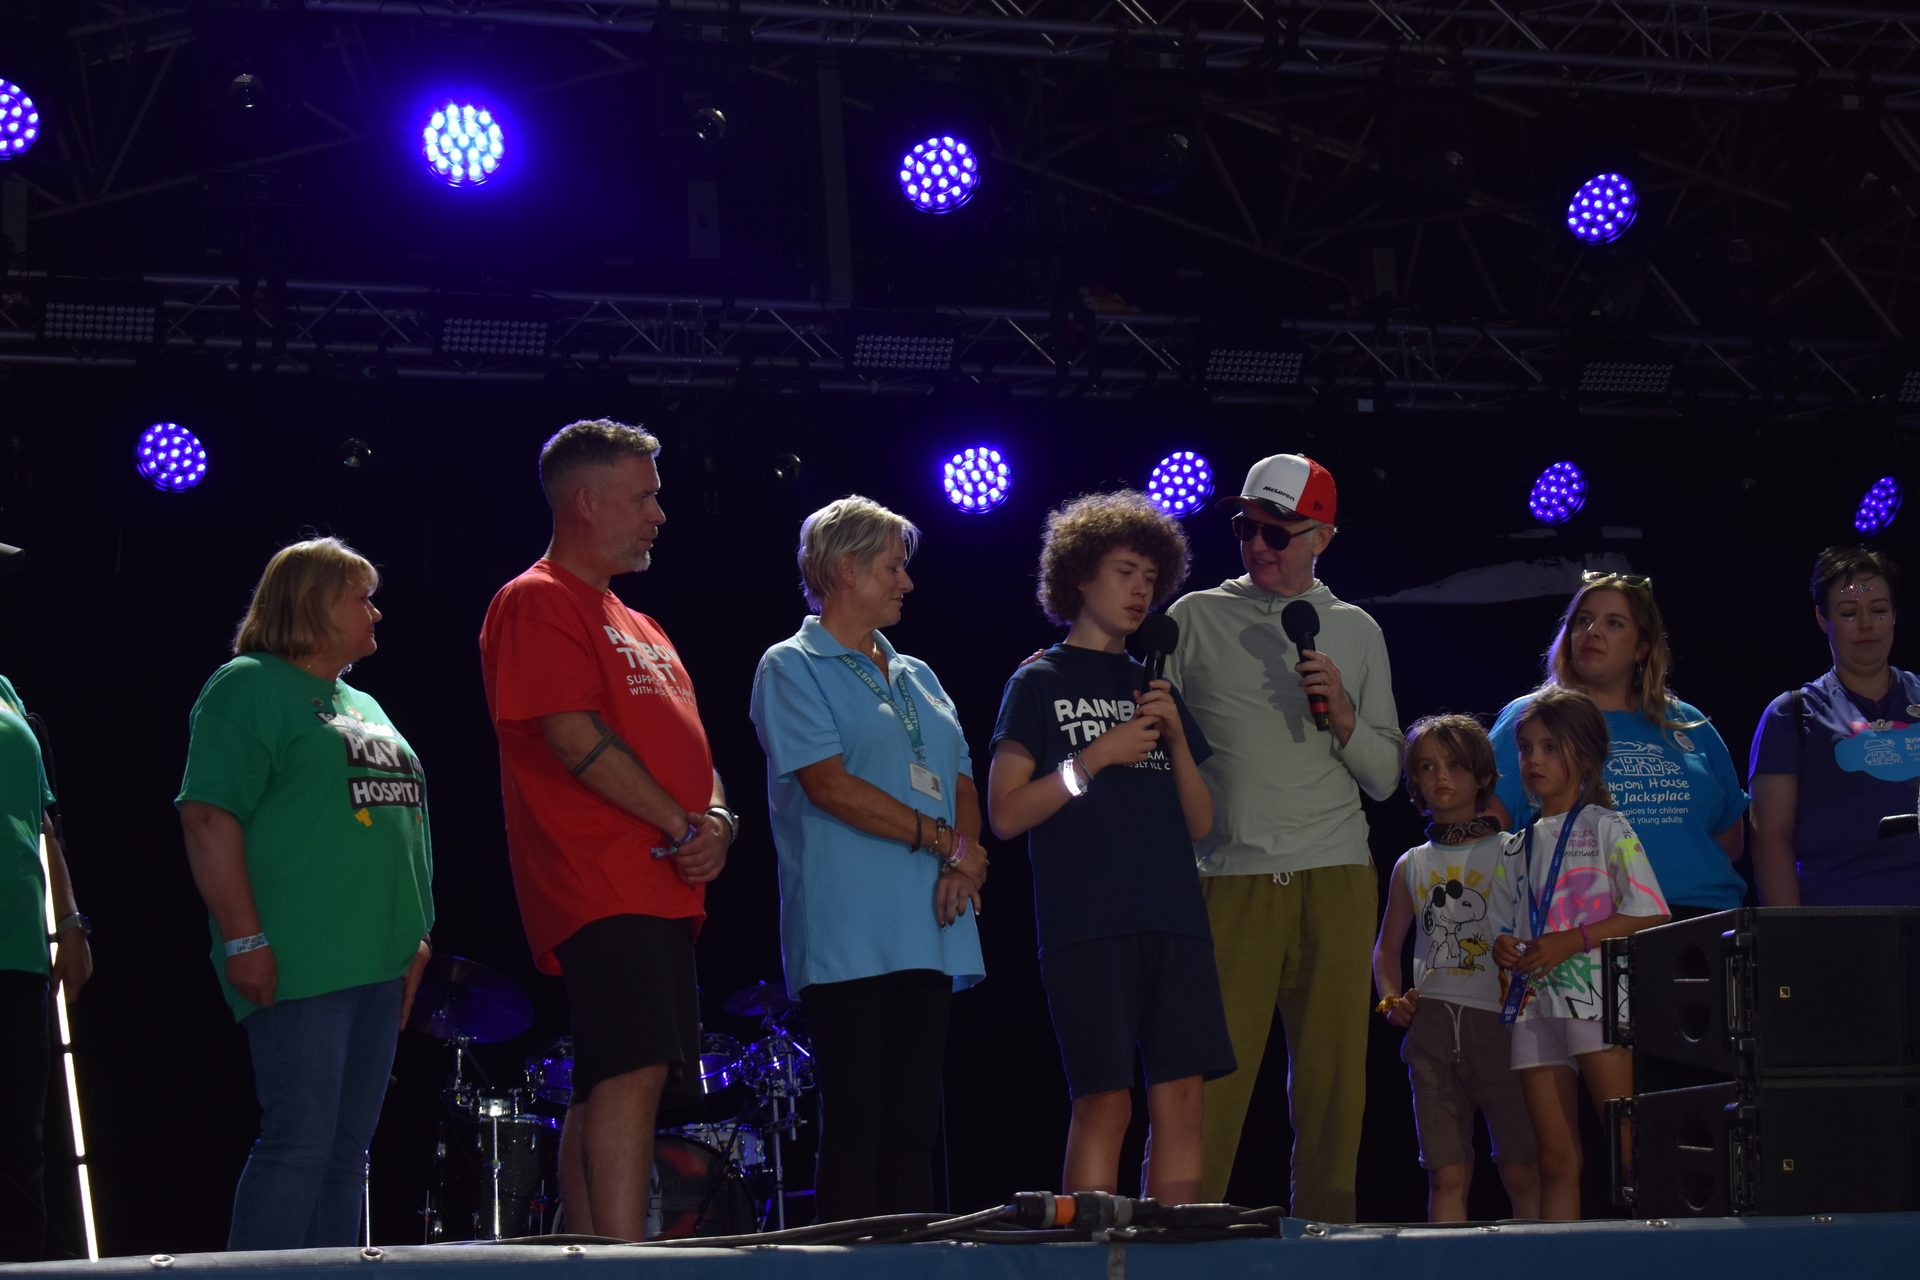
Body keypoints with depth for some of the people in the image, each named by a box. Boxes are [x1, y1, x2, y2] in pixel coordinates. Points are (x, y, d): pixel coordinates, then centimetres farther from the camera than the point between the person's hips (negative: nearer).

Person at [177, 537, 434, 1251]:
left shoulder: (363, 707, 23)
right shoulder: (250, 686, -4)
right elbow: (208, 817, -13)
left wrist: (413, 940, 20)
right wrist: (243, 940, -19)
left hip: (377, 967, 9)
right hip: (297, 966, -9)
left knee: (346, 1153, 7)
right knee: (301, 1142, -15)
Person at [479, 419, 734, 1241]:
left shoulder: (639, 631, 26)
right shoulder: (536, 603, -4)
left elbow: (689, 749, 24)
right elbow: (576, 737, -14)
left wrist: (717, 822, 2)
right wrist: (682, 825, -11)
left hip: (663, 889, 10)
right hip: (603, 887, -10)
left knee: (609, 1090, 8)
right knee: (633, 1071, -21)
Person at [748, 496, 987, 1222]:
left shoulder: (916, 678, 22)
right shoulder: (793, 667, 0)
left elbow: (961, 785, 16)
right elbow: (829, 785, -12)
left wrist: (966, 857, -5)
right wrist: (938, 836, -9)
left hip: (929, 933, 7)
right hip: (849, 937, -7)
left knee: (913, 1129, 5)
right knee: (856, 1127, -9)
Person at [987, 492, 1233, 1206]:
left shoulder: (1154, 686, 21)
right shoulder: (1040, 683, 7)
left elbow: (1200, 823, 17)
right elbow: (1006, 814, -2)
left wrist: (1176, 736, 2)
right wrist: (1095, 758, -10)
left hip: (1173, 920, 5)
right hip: (1086, 925, -5)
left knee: (1181, 1095, -2)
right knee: (1105, 1100, -10)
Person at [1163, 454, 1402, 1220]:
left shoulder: (1356, 633, 14)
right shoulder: (1196, 620, 9)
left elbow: (1383, 778, 12)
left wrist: (1342, 712, -3)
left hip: (1337, 879, 2)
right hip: (1230, 880, -2)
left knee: (1334, 1072, 1)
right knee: (1212, 1074, -9)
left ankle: (1325, 1235, 6)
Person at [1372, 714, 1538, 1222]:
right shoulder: (1412, 866, 16)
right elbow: (1386, 947, 26)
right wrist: (1391, 999, 9)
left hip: (1499, 1021, -3)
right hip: (1433, 1026, 3)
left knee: (1522, 1171, -6)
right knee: (1447, 1175, 0)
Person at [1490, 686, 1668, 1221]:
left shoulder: (1606, 828, 3)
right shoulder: (1516, 849, 19)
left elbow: (1649, 913, -6)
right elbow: (1502, 929, 23)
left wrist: (1571, 942, -14)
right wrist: (1505, 950, -2)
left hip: (1596, 1000, -5)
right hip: (1534, 1003, 5)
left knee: (1629, 1151, -12)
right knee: (1556, 1162, 2)